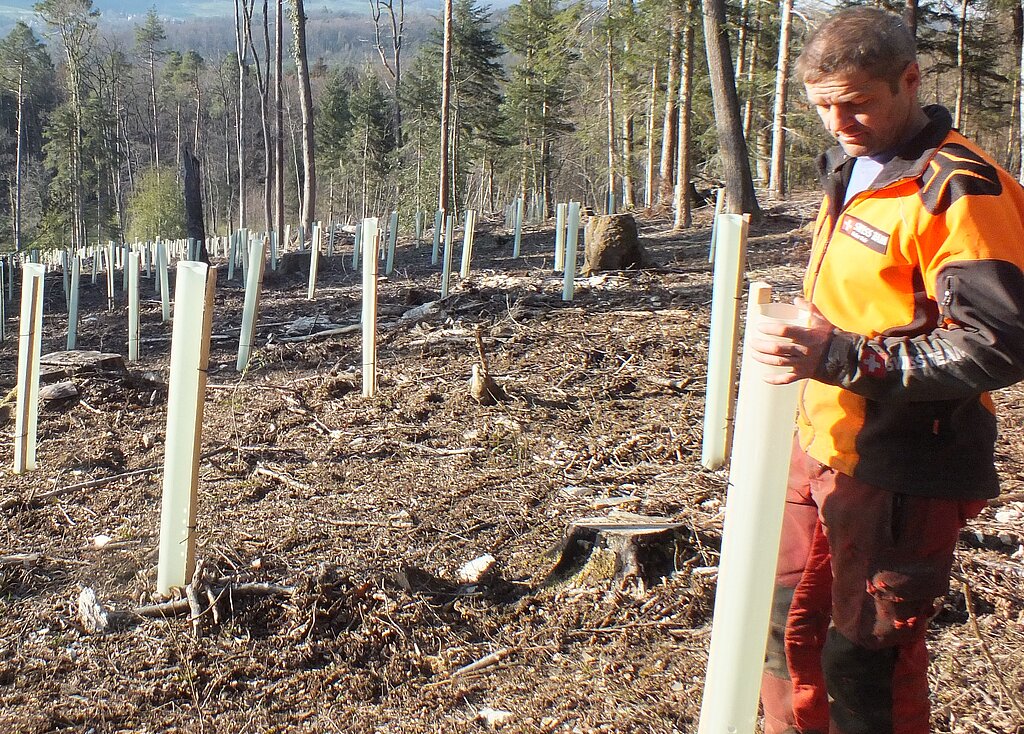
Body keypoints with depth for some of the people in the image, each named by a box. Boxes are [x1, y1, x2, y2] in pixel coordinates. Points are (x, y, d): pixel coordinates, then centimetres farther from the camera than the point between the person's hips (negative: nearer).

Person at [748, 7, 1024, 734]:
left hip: (903, 471, -9)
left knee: (865, 659, 5)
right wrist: (804, 338, 8)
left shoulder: (958, 189, -19)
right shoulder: (852, 170, 11)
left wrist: (840, 356, -30)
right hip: (824, 451, 9)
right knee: (790, 622, 20)